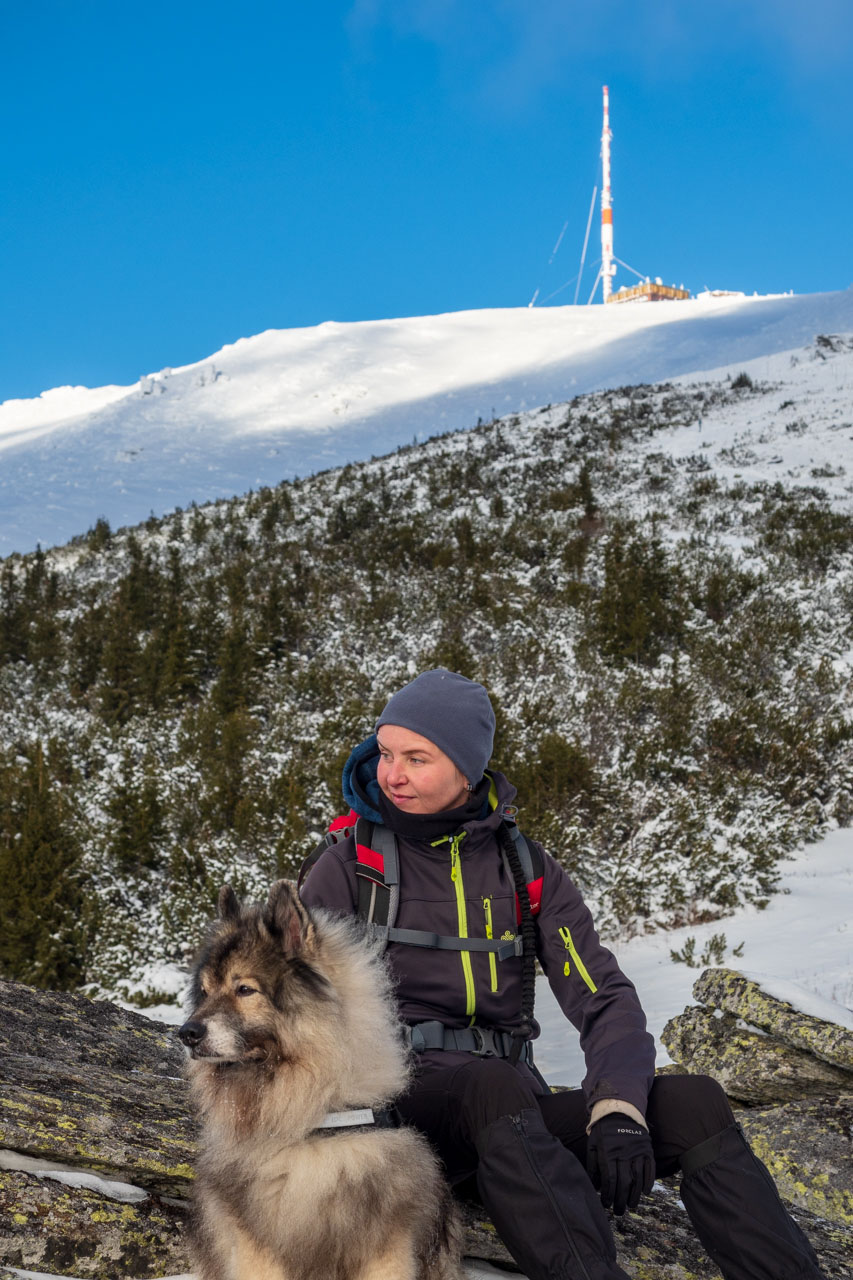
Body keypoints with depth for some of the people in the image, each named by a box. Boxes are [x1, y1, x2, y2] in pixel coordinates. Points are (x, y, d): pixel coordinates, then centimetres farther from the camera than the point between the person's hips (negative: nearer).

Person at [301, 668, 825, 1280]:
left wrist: (618, 1109, -18)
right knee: (493, 1085, -38)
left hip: (516, 1116, 3)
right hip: (404, 1105, -3)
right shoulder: (349, 866, 3)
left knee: (694, 1100, -21)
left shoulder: (527, 869, 10)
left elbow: (604, 997, 2)